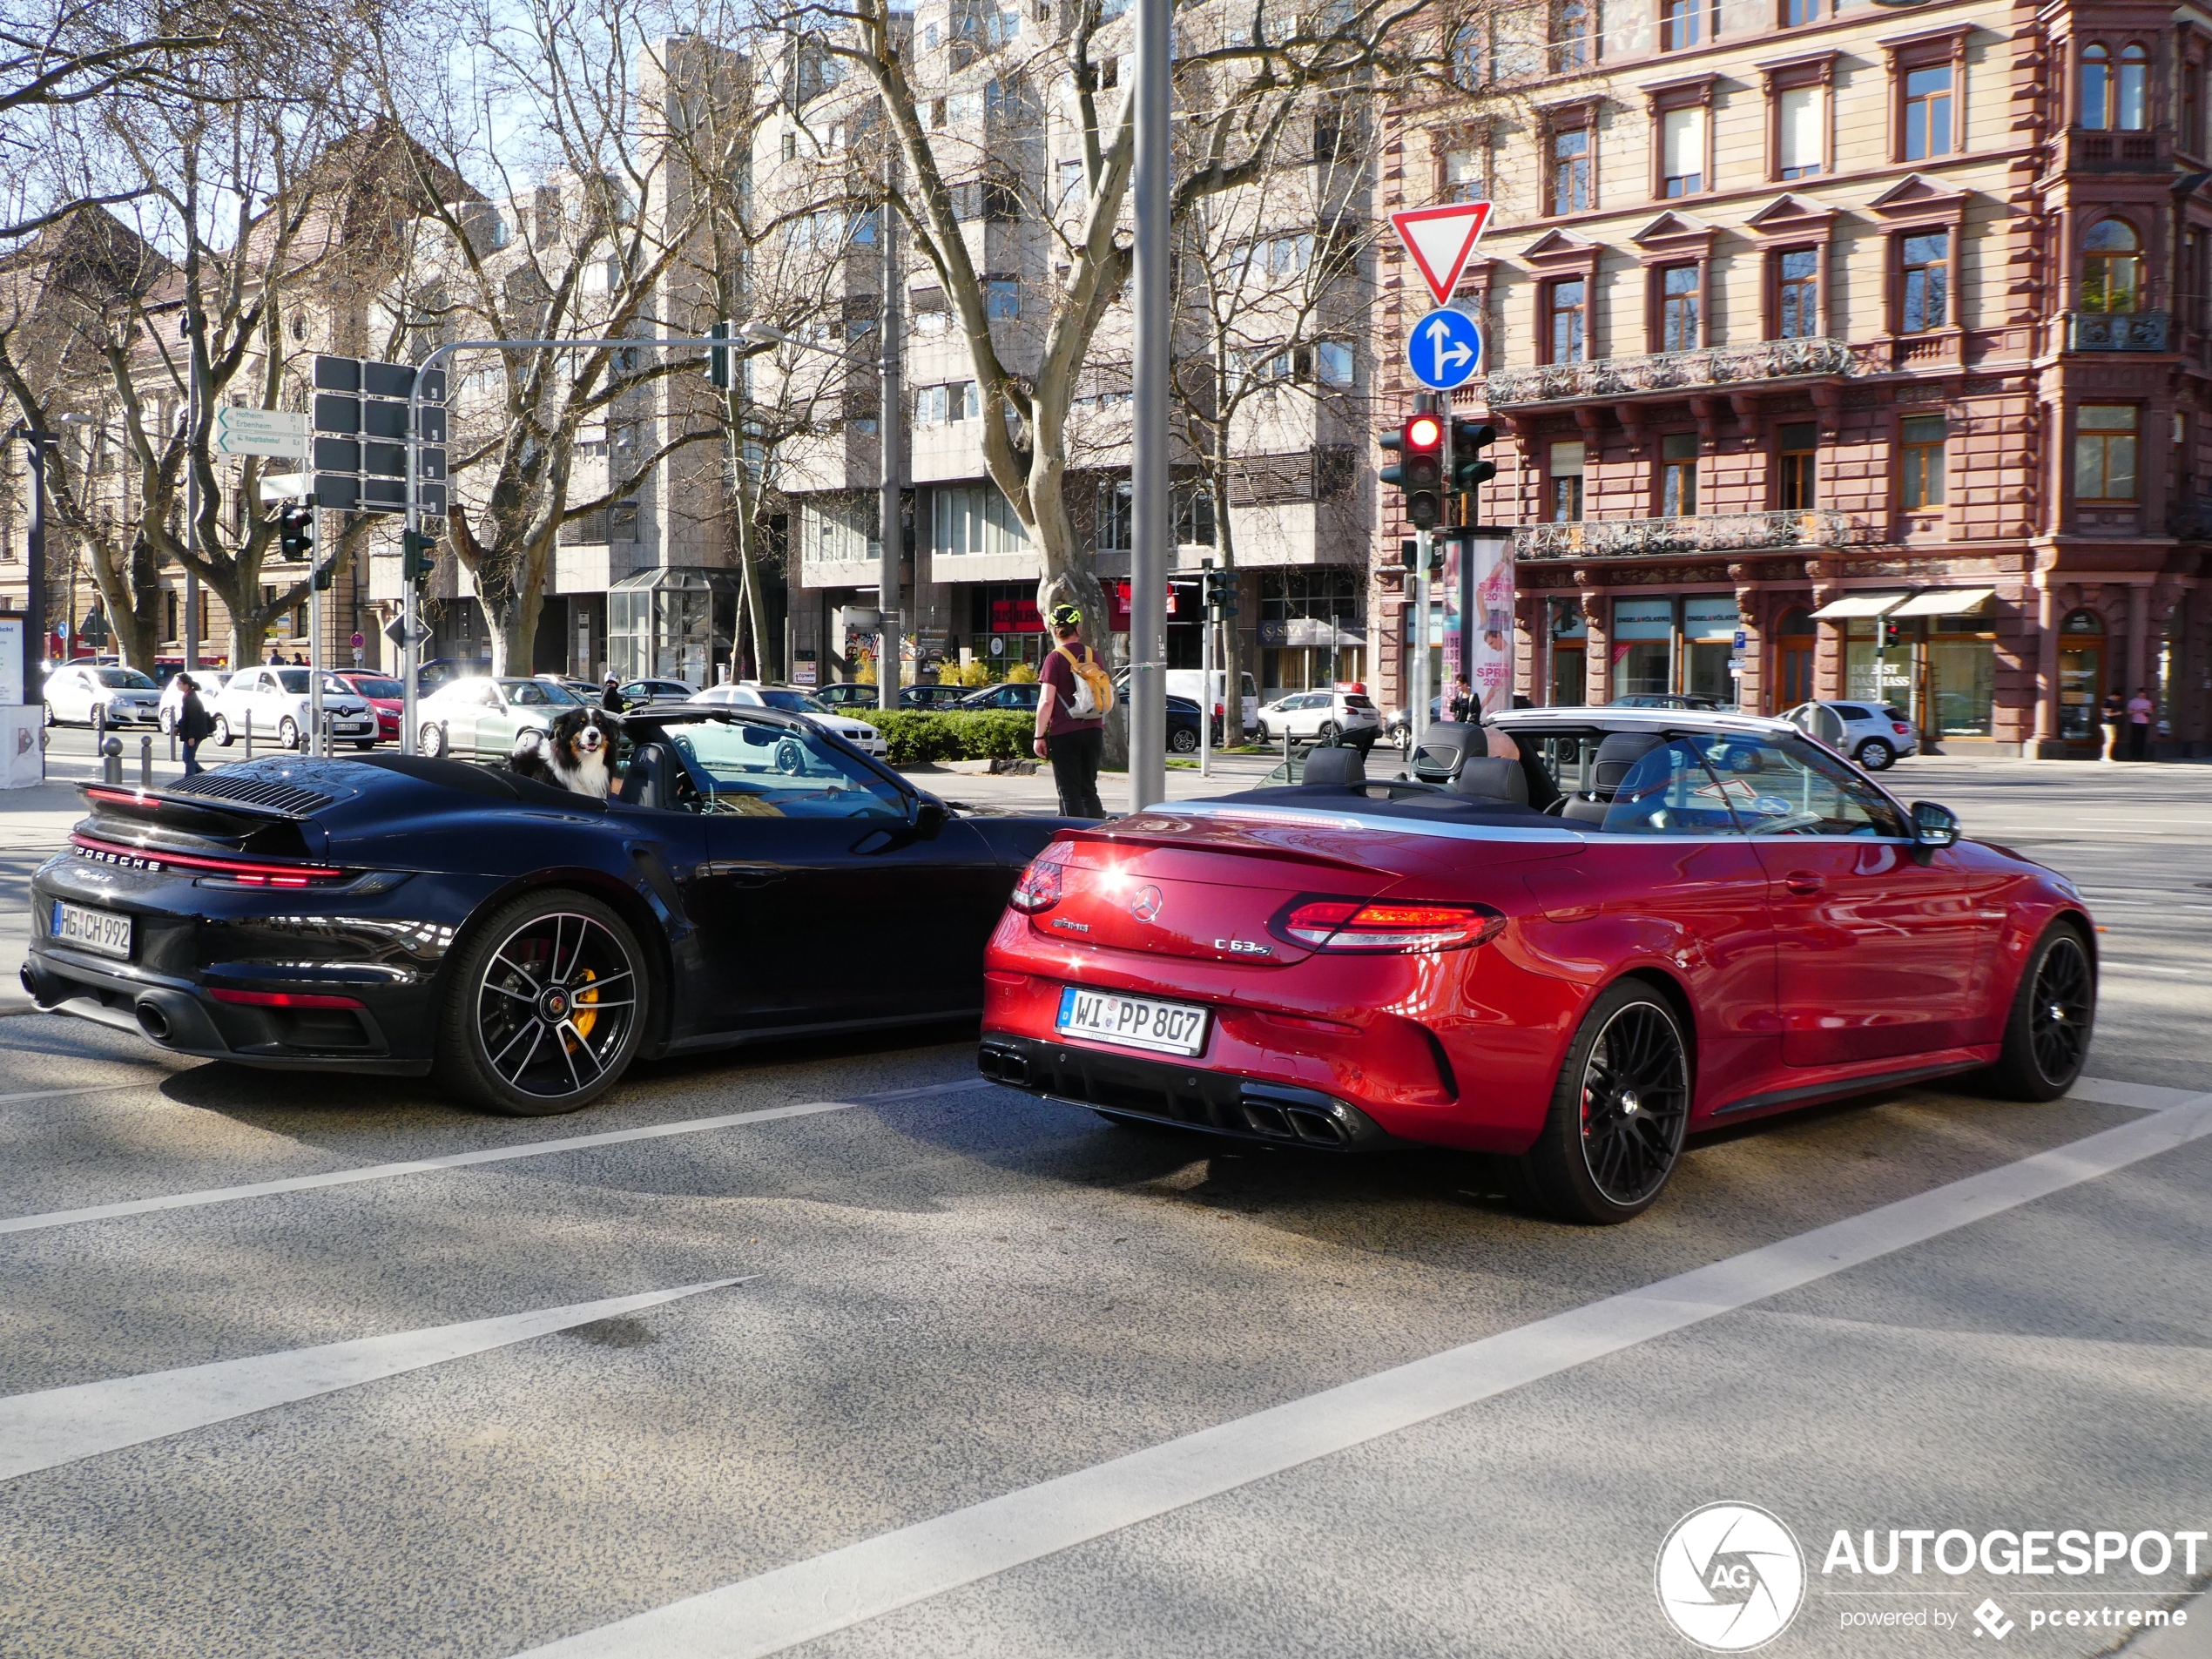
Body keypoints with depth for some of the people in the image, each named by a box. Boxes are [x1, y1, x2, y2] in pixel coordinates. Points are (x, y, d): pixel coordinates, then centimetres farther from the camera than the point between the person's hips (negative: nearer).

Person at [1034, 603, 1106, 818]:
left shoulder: (1055, 659, -9)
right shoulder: (1093, 656, 8)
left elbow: (1046, 701, -14)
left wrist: (1039, 736, -8)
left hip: (1065, 734, -5)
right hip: (1093, 731, 5)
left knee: (1069, 792, 0)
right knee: (1089, 789, 14)